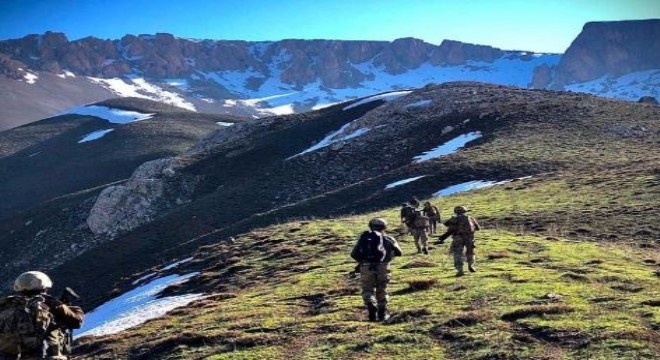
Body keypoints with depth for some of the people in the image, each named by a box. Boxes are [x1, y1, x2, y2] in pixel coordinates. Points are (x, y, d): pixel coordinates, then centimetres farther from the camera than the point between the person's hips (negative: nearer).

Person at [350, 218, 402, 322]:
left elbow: (354, 254, 11)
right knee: (381, 290, 19)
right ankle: (382, 313, 22)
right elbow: (398, 252, 16)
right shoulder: (387, 239, 12)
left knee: (367, 291, 9)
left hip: (366, 267, 0)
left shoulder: (364, 238, 14)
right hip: (382, 267, 0)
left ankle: (371, 308, -16)